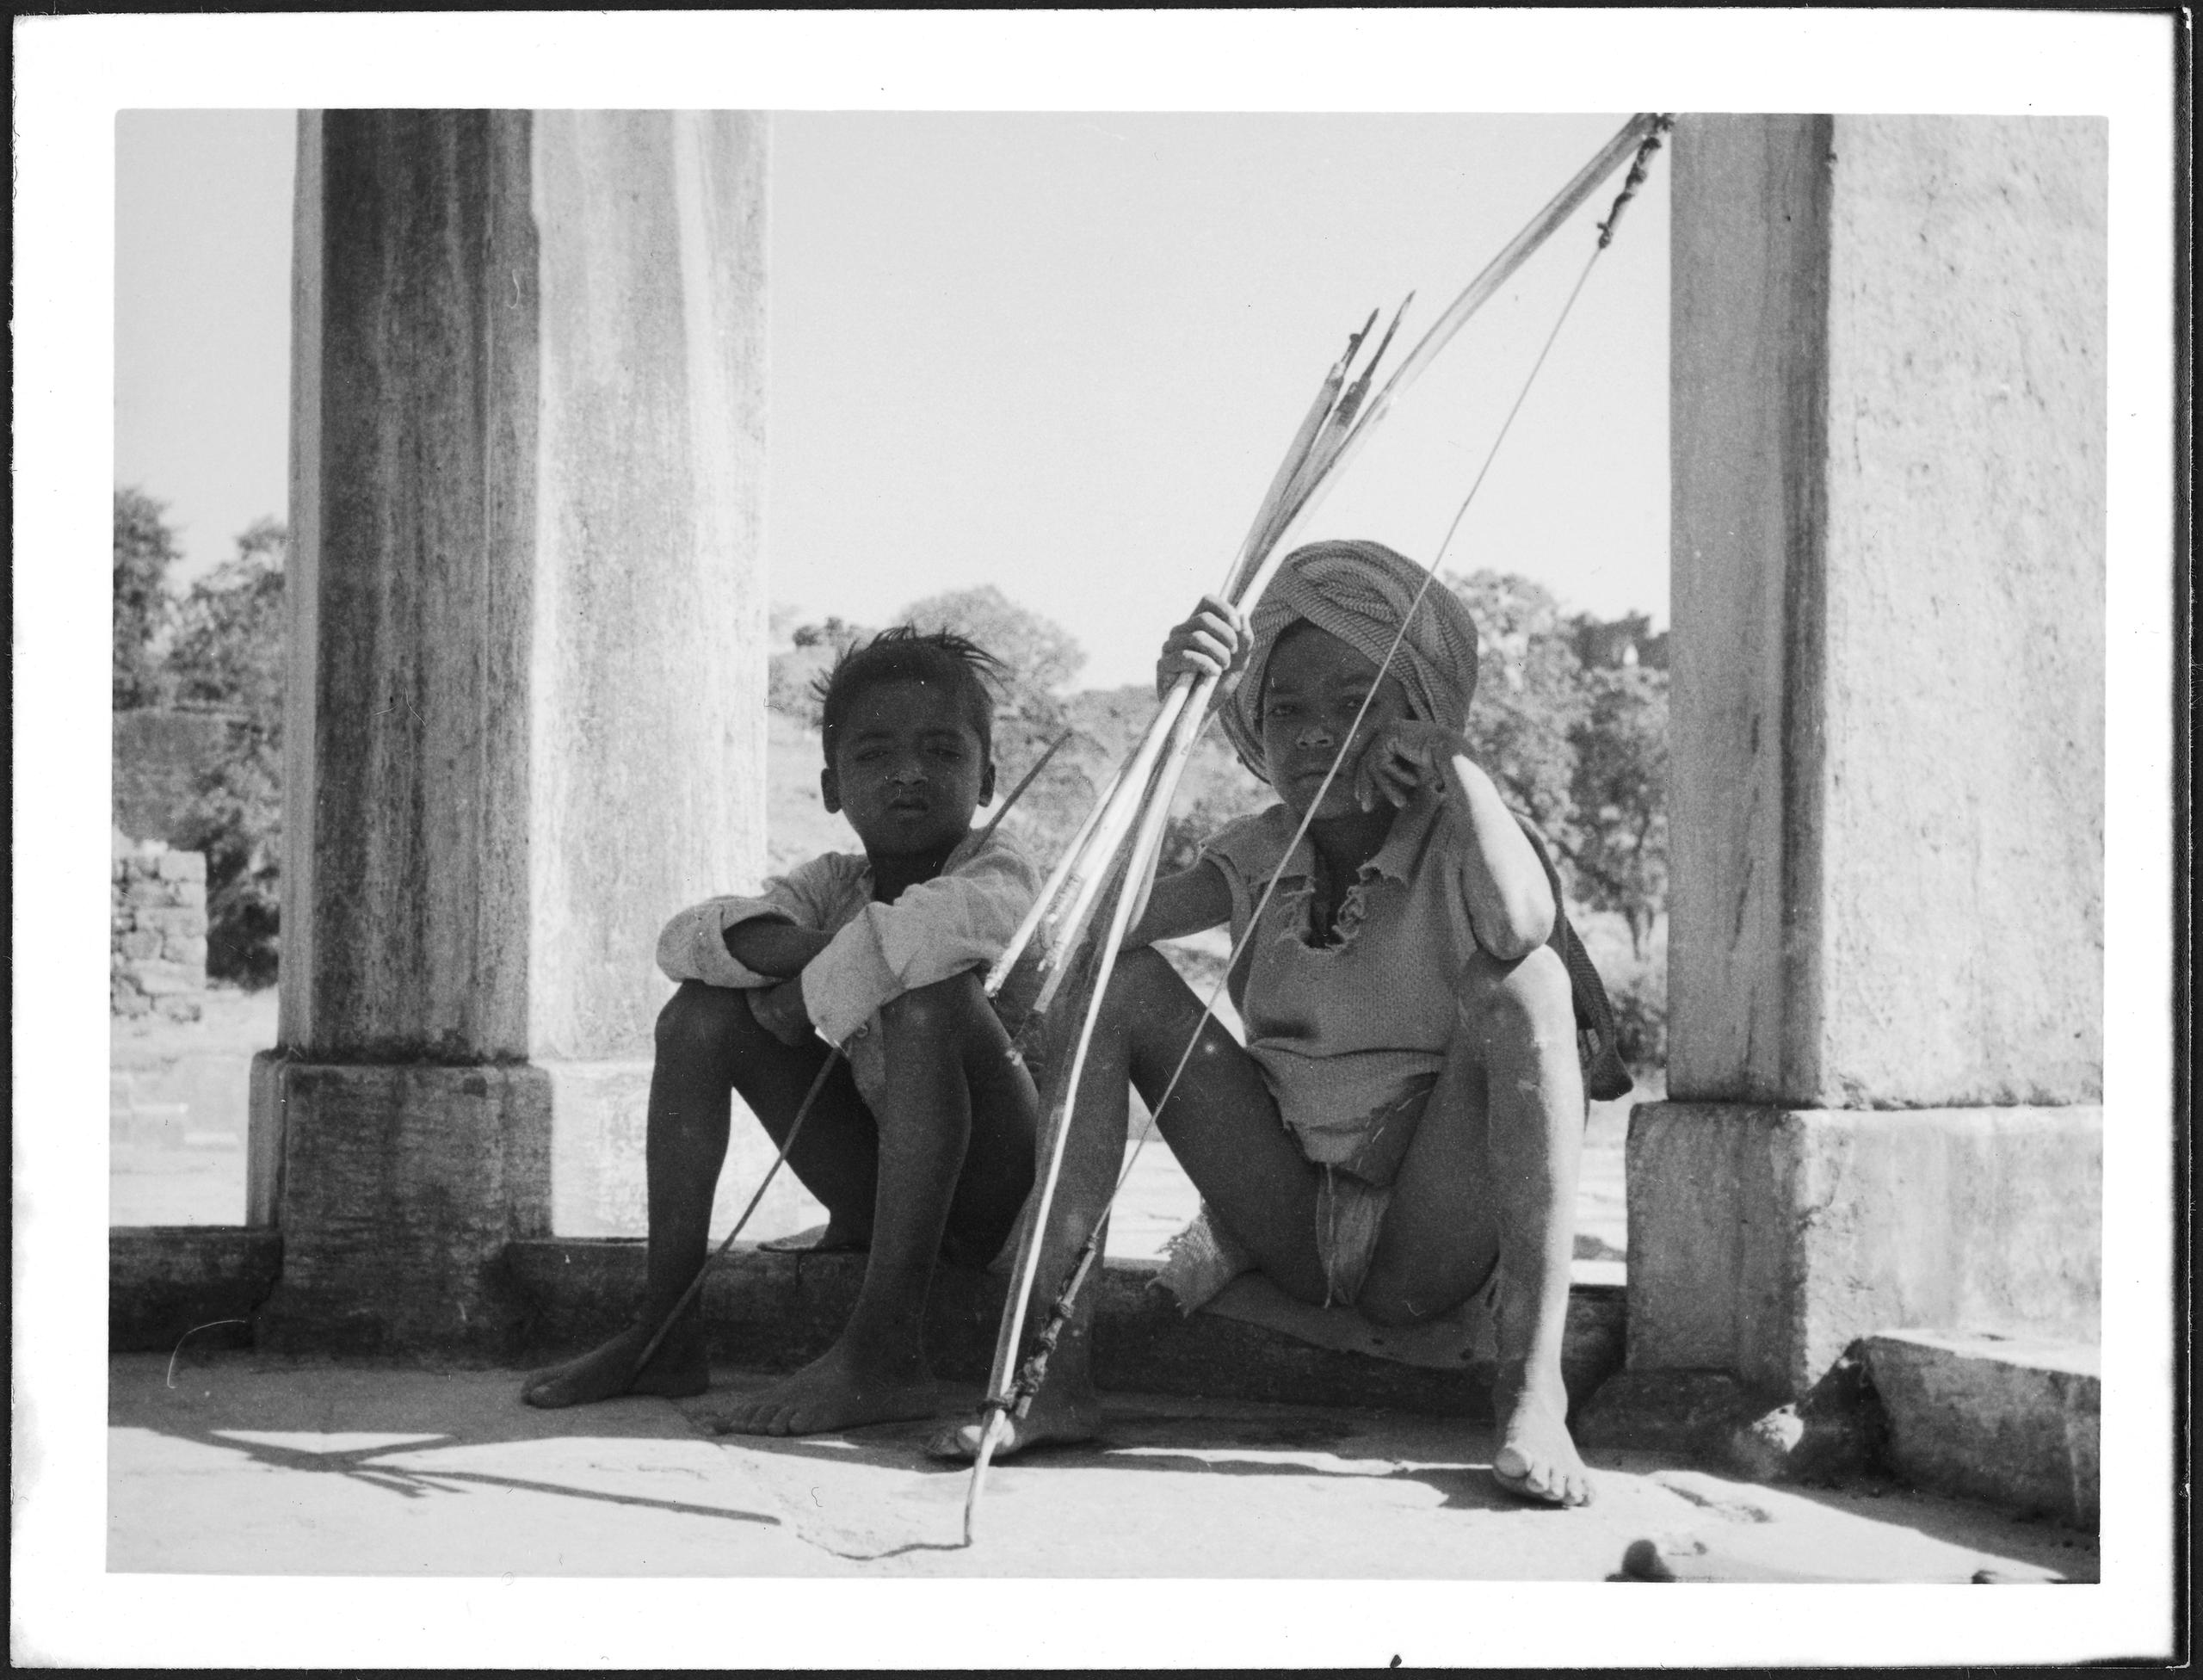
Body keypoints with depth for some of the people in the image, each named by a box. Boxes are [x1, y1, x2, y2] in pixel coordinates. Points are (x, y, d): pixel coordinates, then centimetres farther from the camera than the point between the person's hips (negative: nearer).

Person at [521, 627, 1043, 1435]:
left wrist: (811, 994, -26)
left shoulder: (999, 872, -12)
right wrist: (796, 952, -26)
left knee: (926, 988, -33)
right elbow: (682, 938, -8)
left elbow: (936, 920, -38)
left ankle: (883, 1350, -36)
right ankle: (663, 1331, -5)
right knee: (704, 1008, -5)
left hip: (1000, 1184, -6)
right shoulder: (835, 884, 5)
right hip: (880, 1181, 6)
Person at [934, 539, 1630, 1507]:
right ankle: (1051, 1365, -16)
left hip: (1431, 1247, -4)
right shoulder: (1255, 859, 5)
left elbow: (1520, 926, -34)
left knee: (1524, 978, -28)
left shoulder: (1455, 845, -7)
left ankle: (1532, 1391, -34)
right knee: (1117, 980, -9)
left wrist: (1450, 757, -21)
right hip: (1292, 1233, 4)